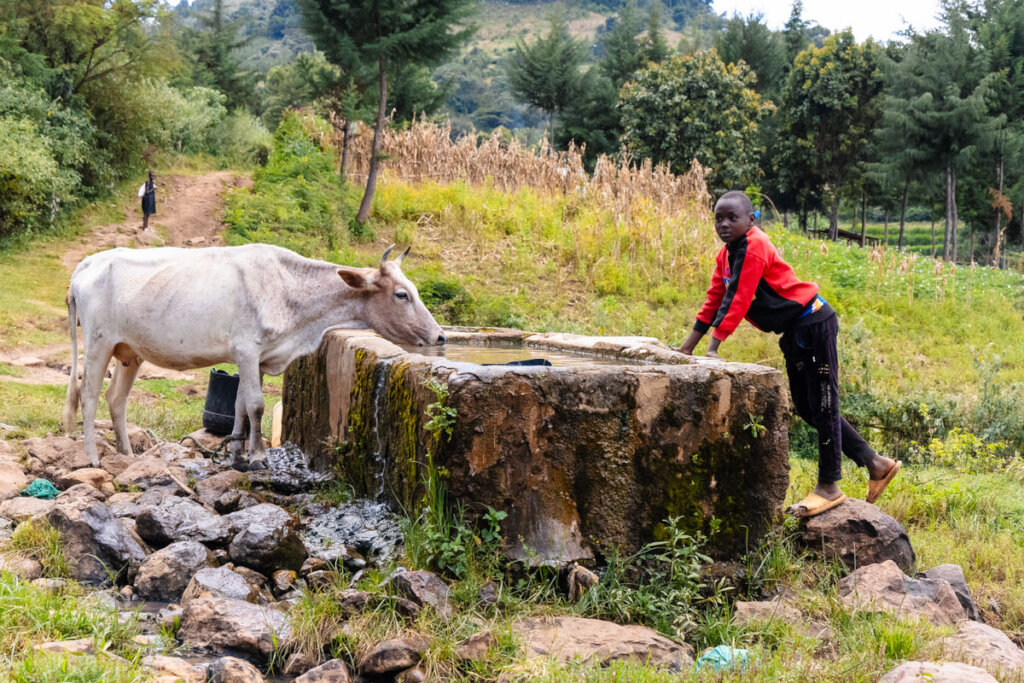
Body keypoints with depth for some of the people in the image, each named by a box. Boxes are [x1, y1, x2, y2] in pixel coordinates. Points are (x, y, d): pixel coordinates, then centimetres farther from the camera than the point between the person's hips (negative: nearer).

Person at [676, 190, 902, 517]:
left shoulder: (755, 247, -20)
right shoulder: (726, 255, 8)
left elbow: (738, 300, -26)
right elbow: (715, 300, 10)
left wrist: (714, 347, -28)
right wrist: (687, 347, 7)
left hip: (813, 323, -10)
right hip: (794, 332, 10)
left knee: (822, 405, -2)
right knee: (806, 407, 14)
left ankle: (828, 486, 7)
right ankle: (875, 464, 22)